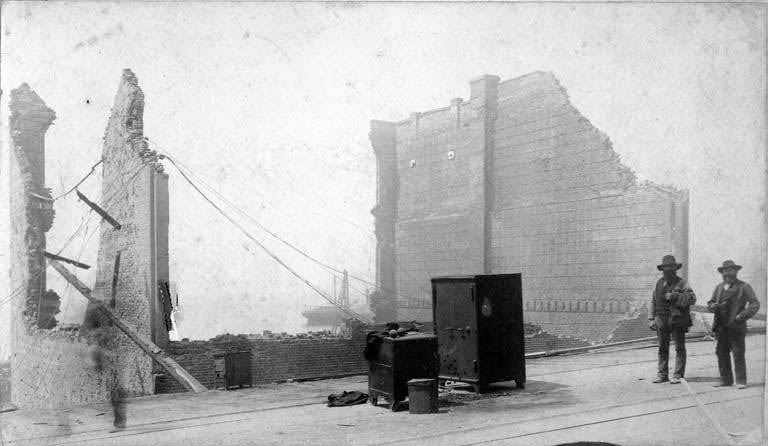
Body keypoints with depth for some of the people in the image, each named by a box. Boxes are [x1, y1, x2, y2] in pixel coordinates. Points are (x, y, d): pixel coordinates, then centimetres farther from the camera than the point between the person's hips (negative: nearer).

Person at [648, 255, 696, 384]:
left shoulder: (682, 283, -1)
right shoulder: (659, 283, 12)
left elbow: (692, 298, -11)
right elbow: (653, 301, 16)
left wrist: (675, 296, -20)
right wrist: (651, 319, 9)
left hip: (677, 319, -4)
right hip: (662, 320, 4)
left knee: (679, 348, 0)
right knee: (662, 348, 8)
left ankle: (678, 375, 5)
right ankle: (662, 374, 15)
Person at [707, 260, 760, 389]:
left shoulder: (744, 287, 1)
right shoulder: (719, 287, 16)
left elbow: (755, 304, -5)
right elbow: (710, 303, 18)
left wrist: (743, 315, -18)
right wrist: (714, 306, -7)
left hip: (736, 326, -5)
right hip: (721, 327, 5)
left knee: (738, 354, -4)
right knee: (721, 353, 6)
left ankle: (741, 381, 4)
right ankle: (726, 379, 16)